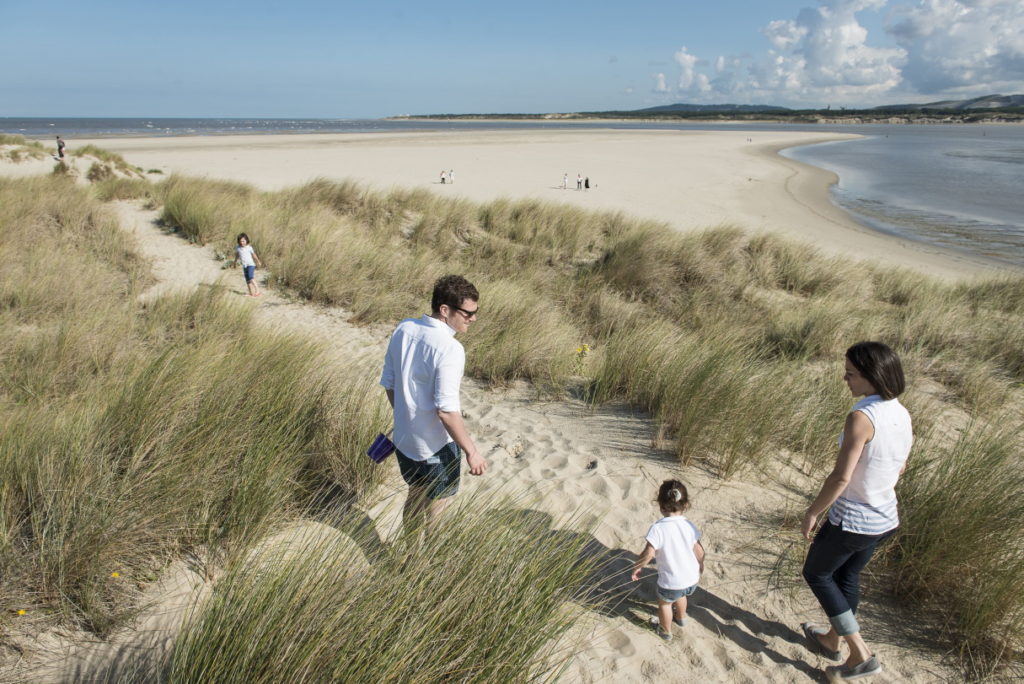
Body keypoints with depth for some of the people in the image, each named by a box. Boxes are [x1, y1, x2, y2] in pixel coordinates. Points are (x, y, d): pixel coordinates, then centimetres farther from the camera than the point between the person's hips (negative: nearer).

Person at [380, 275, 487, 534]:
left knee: (415, 496, 27)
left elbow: (389, 383, 6)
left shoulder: (403, 329, -4)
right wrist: (472, 452, -16)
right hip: (435, 446, -7)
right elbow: (447, 411, -26)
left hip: (404, 438, 7)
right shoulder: (449, 349, -26)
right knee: (435, 507, 14)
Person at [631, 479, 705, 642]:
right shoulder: (690, 526, -11)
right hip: (692, 579, 4)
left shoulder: (657, 528, -25)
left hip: (670, 582, -4)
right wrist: (701, 566, 19)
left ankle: (666, 631, 50)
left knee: (664, 603, 28)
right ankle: (681, 617, 63)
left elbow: (648, 554, -25)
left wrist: (636, 567, -6)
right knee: (680, 595, 37)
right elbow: (699, 551, -1)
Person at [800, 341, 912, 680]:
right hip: (884, 518, 8)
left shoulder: (861, 417, -28)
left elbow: (841, 477, -26)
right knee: (848, 576, 26)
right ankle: (831, 641, 45)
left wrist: (812, 513, -13)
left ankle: (861, 654, 17)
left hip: (851, 521, -8)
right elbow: (899, 468, 10)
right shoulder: (902, 415, -3)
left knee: (816, 574, 17)